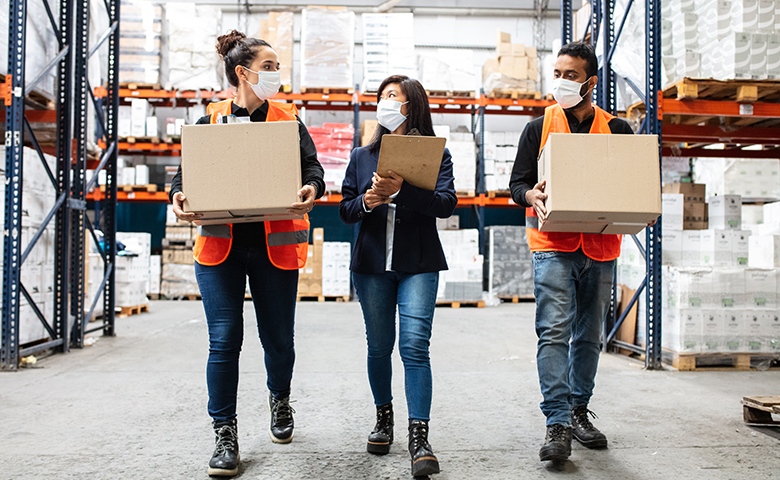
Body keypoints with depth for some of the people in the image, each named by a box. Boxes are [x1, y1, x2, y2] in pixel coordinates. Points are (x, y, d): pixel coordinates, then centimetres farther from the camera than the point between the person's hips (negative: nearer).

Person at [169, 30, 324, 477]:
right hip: (220, 244, 0)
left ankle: (280, 398, 39)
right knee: (224, 339, -4)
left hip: (275, 245, 1)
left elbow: (312, 164, 2)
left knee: (278, 338, 8)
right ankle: (225, 434, 10)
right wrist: (180, 196, -12)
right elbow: (187, 169, 10)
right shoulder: (211, 119, 7)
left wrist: (312, 190, -20)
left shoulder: (287, 117, 8)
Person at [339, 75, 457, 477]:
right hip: (371, 264, 3)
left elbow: (447, 203, -11)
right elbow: (345, 210, 11)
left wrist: (401, 190, -25)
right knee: (379, 346, 9)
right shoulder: (362, 157, 13)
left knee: (415, 346, -11)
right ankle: (383, 418, 29)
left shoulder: (436, 153, 3)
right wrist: (366, 202, -12)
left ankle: (419, 439, -6)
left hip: (419, 265, -3)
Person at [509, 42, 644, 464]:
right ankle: (557, 424, -8)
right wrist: (532, 196, -18)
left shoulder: (616, 130, 10)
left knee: (589, 335, 11)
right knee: (554, 332, -11)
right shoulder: (539, 127, 7)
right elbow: (517, 182, 5)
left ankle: (578, 412, 25)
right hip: (553, 245, -2)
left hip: (600, 247, 3)